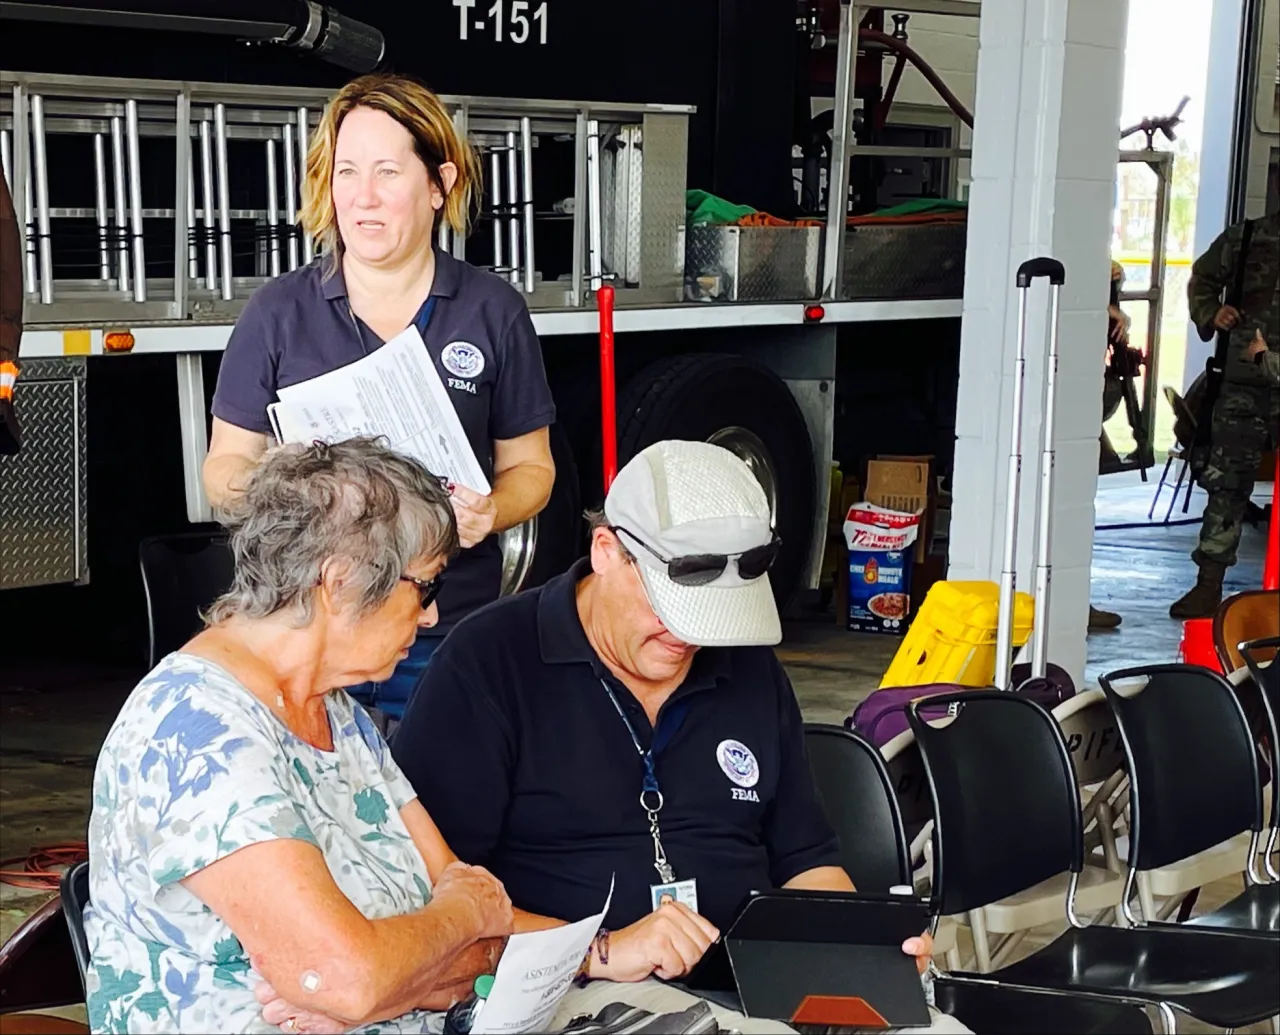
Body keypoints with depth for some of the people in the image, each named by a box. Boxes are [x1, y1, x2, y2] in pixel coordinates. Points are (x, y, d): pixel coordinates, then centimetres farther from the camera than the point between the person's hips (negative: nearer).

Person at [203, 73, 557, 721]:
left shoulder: (493, 313, 3)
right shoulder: (278, 312, 3)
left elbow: (529, 465, 8)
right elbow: (226, 461, 6)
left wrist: (492, 512, -14)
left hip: (451, 634, 0)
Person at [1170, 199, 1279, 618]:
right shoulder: (1246, 239, 4)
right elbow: (1203, 277, 20)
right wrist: (1210, 315, 3)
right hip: (1243, 383, 1)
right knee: (1226, 482, 5)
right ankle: (1208, 586, 10)